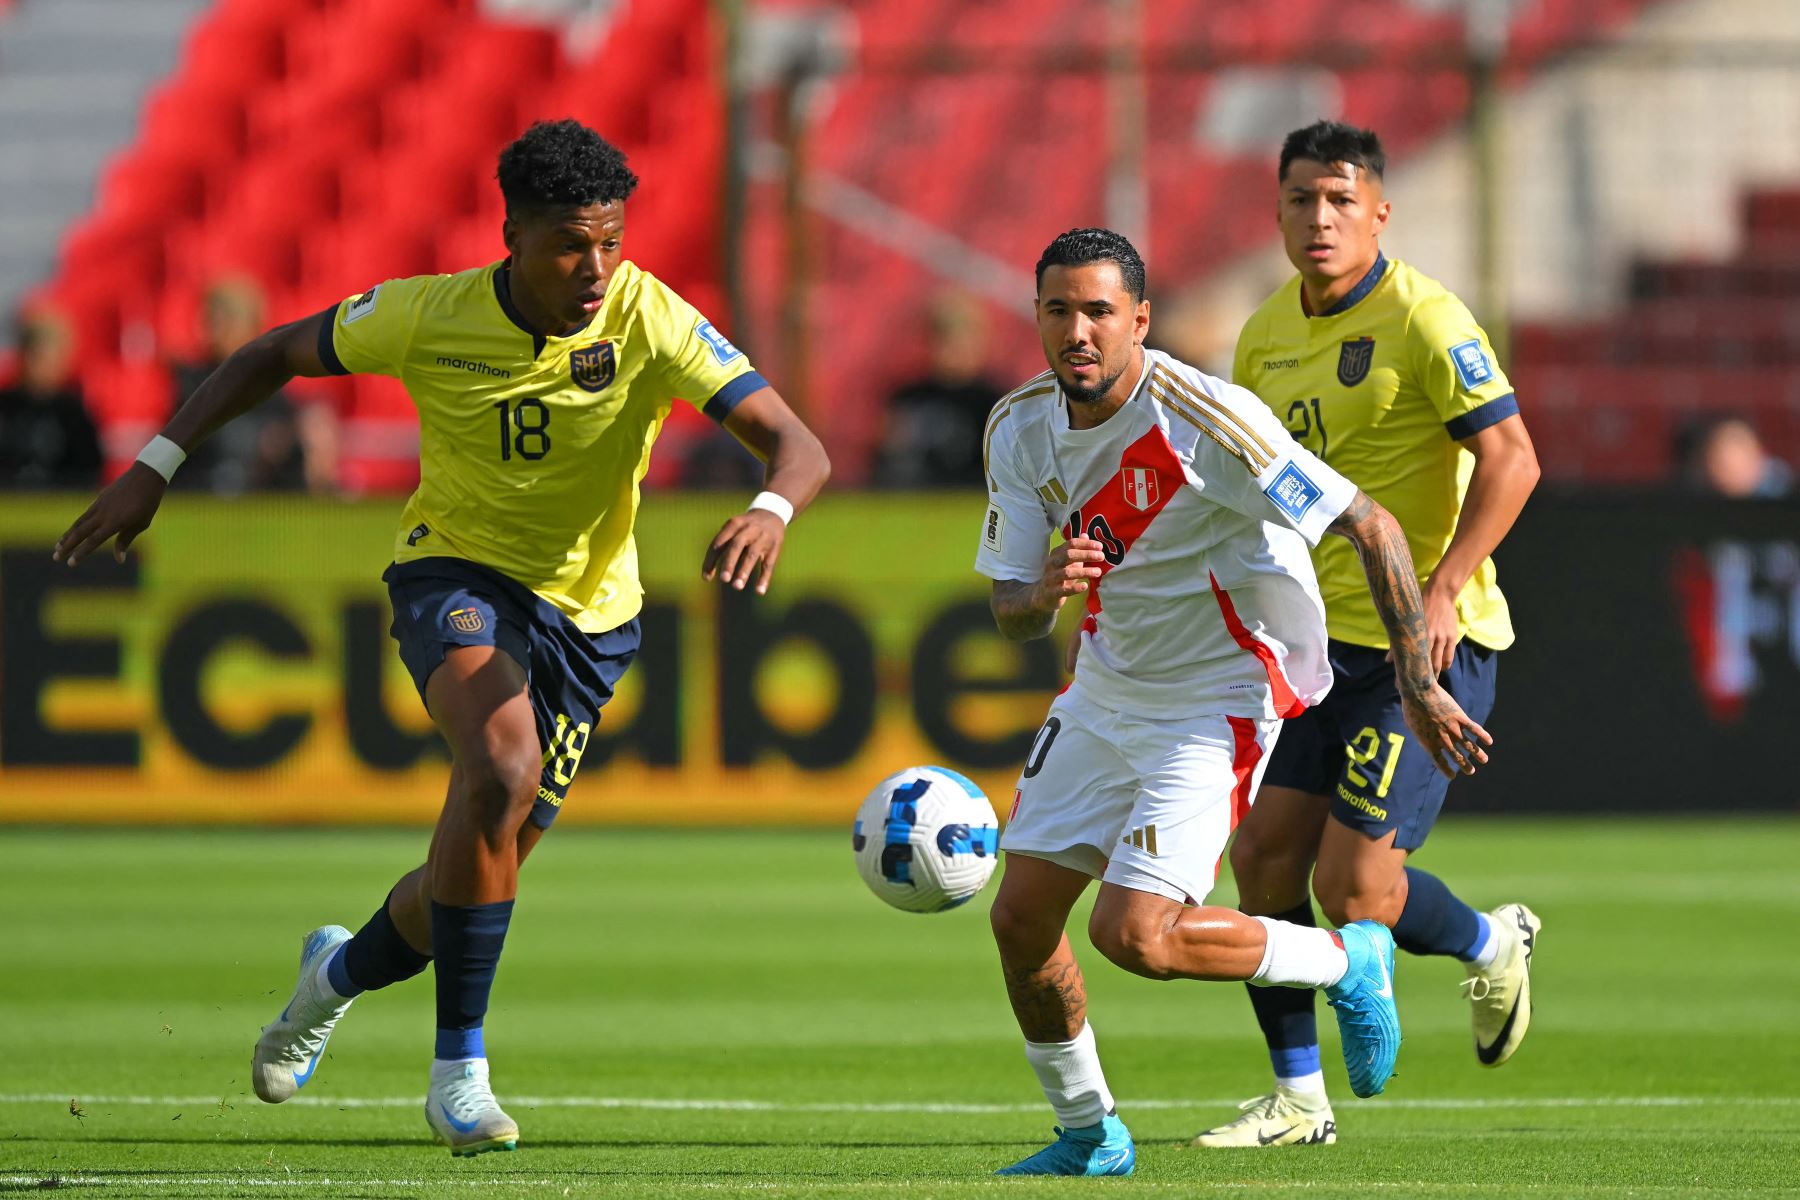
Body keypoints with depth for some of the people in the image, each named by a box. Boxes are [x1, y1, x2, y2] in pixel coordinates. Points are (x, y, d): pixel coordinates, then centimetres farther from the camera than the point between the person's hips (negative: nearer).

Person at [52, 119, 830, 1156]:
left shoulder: (650, 320, -19)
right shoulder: (428, 316, -16)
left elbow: (799, 446, -24)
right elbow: (278, 354, 2)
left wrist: (771, 512, -48)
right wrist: (155, 468, -4)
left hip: (589, 611, 2)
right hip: (455, 572, -2)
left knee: (478, 875, 7)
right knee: (505, 760, -34)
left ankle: (345, 971, 46)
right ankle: (459, 1072, -25)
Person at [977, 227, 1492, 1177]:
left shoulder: (1204, 420, -25)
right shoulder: (1021, 430, -5)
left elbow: (1372, 526, -20)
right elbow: (1012, 615, 1)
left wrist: (1417, 685, -20)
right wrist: (1044, 591, -24)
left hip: (1214, 701, -7)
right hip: (1103, 694, 7)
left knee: (1134, 935, -18)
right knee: (1020, 919, 1)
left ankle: (1349, 963, 7)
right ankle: (1087, 1133, 23)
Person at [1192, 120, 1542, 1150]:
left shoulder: (1421, 319, -13)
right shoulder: (1267, 336, 11)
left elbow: (1511, 458, -17)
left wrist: (1442, 590, -24)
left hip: (1431, 644, -7)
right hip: (1320, 639, 7)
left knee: (1352, 888, -11)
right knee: (1265, 853, 1)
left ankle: (1494, 945, 20)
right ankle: (1298, 1099, 13)